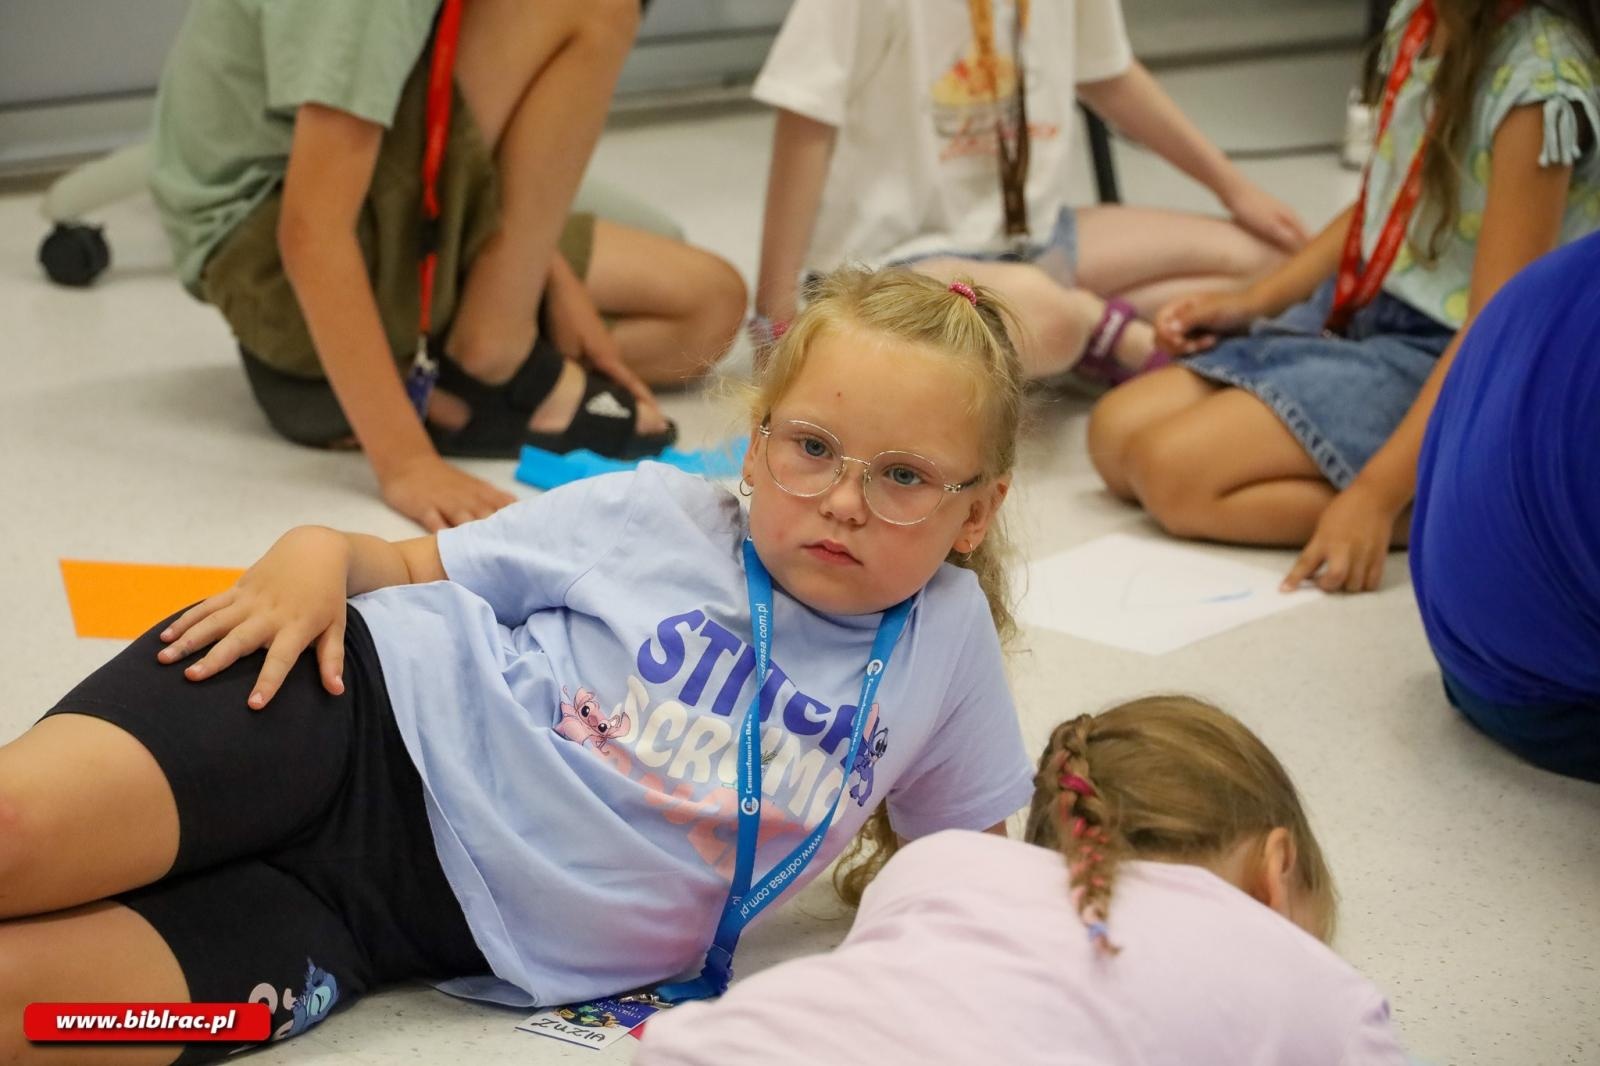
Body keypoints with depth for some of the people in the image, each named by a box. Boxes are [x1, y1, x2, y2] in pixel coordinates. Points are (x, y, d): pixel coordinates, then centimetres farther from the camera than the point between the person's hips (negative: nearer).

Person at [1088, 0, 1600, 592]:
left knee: (1172, 470, -20)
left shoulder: (1541, 81, -25)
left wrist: (1376, 496, -30)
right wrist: (1251, 301, 10)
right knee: (1116, 433, -2)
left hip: (1442, 361, -10)